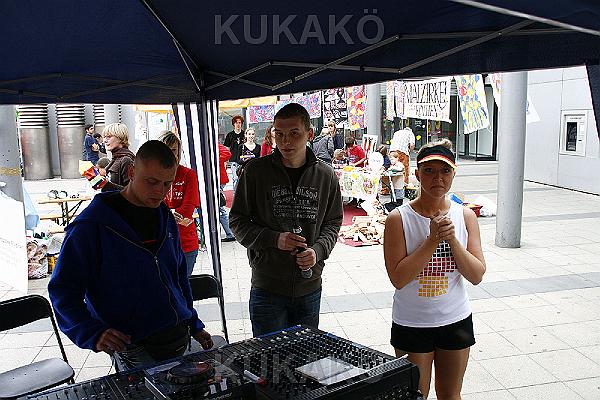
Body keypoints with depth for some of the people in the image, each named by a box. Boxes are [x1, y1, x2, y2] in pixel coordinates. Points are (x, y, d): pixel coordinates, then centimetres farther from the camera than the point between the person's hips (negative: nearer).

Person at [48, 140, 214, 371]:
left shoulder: (166, 217, 9)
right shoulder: (91, 225, -12)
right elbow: (62, 290, -10)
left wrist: (193, 325, 18)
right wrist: (93, 334, -23)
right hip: (135, 350, -6)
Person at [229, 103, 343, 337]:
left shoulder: (326, 176, 1)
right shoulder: (256, 171, -6)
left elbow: (333, 224, 10)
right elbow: (237, 221, -2)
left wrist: (318, 250, -10)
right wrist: (274, 239, -17)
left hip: (310, 288, 3)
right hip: (267, 288, -2)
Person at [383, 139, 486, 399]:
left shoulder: (465, 216, -4)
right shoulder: (399, 219, -14)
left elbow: (477, 276, -8)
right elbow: (398, 278, -20)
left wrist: (452, 239, -21)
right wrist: (433, 240, -25)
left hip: (456, 320, 3)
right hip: (411, 323, -3)